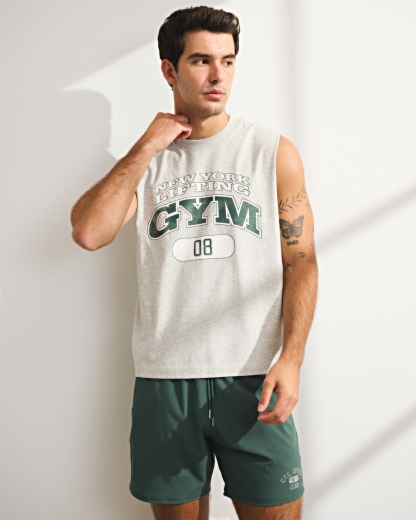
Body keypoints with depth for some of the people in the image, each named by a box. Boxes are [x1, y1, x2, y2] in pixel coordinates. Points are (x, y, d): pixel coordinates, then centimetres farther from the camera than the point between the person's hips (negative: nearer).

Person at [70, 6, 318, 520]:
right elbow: (88, 232, -9)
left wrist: (290, 359, -11)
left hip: (253, 377, -1)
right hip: (163, 379, 2)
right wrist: (149, 146, -6)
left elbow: (300, 262, 1)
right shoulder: (143, 158, 9)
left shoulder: (274, 152, 4)